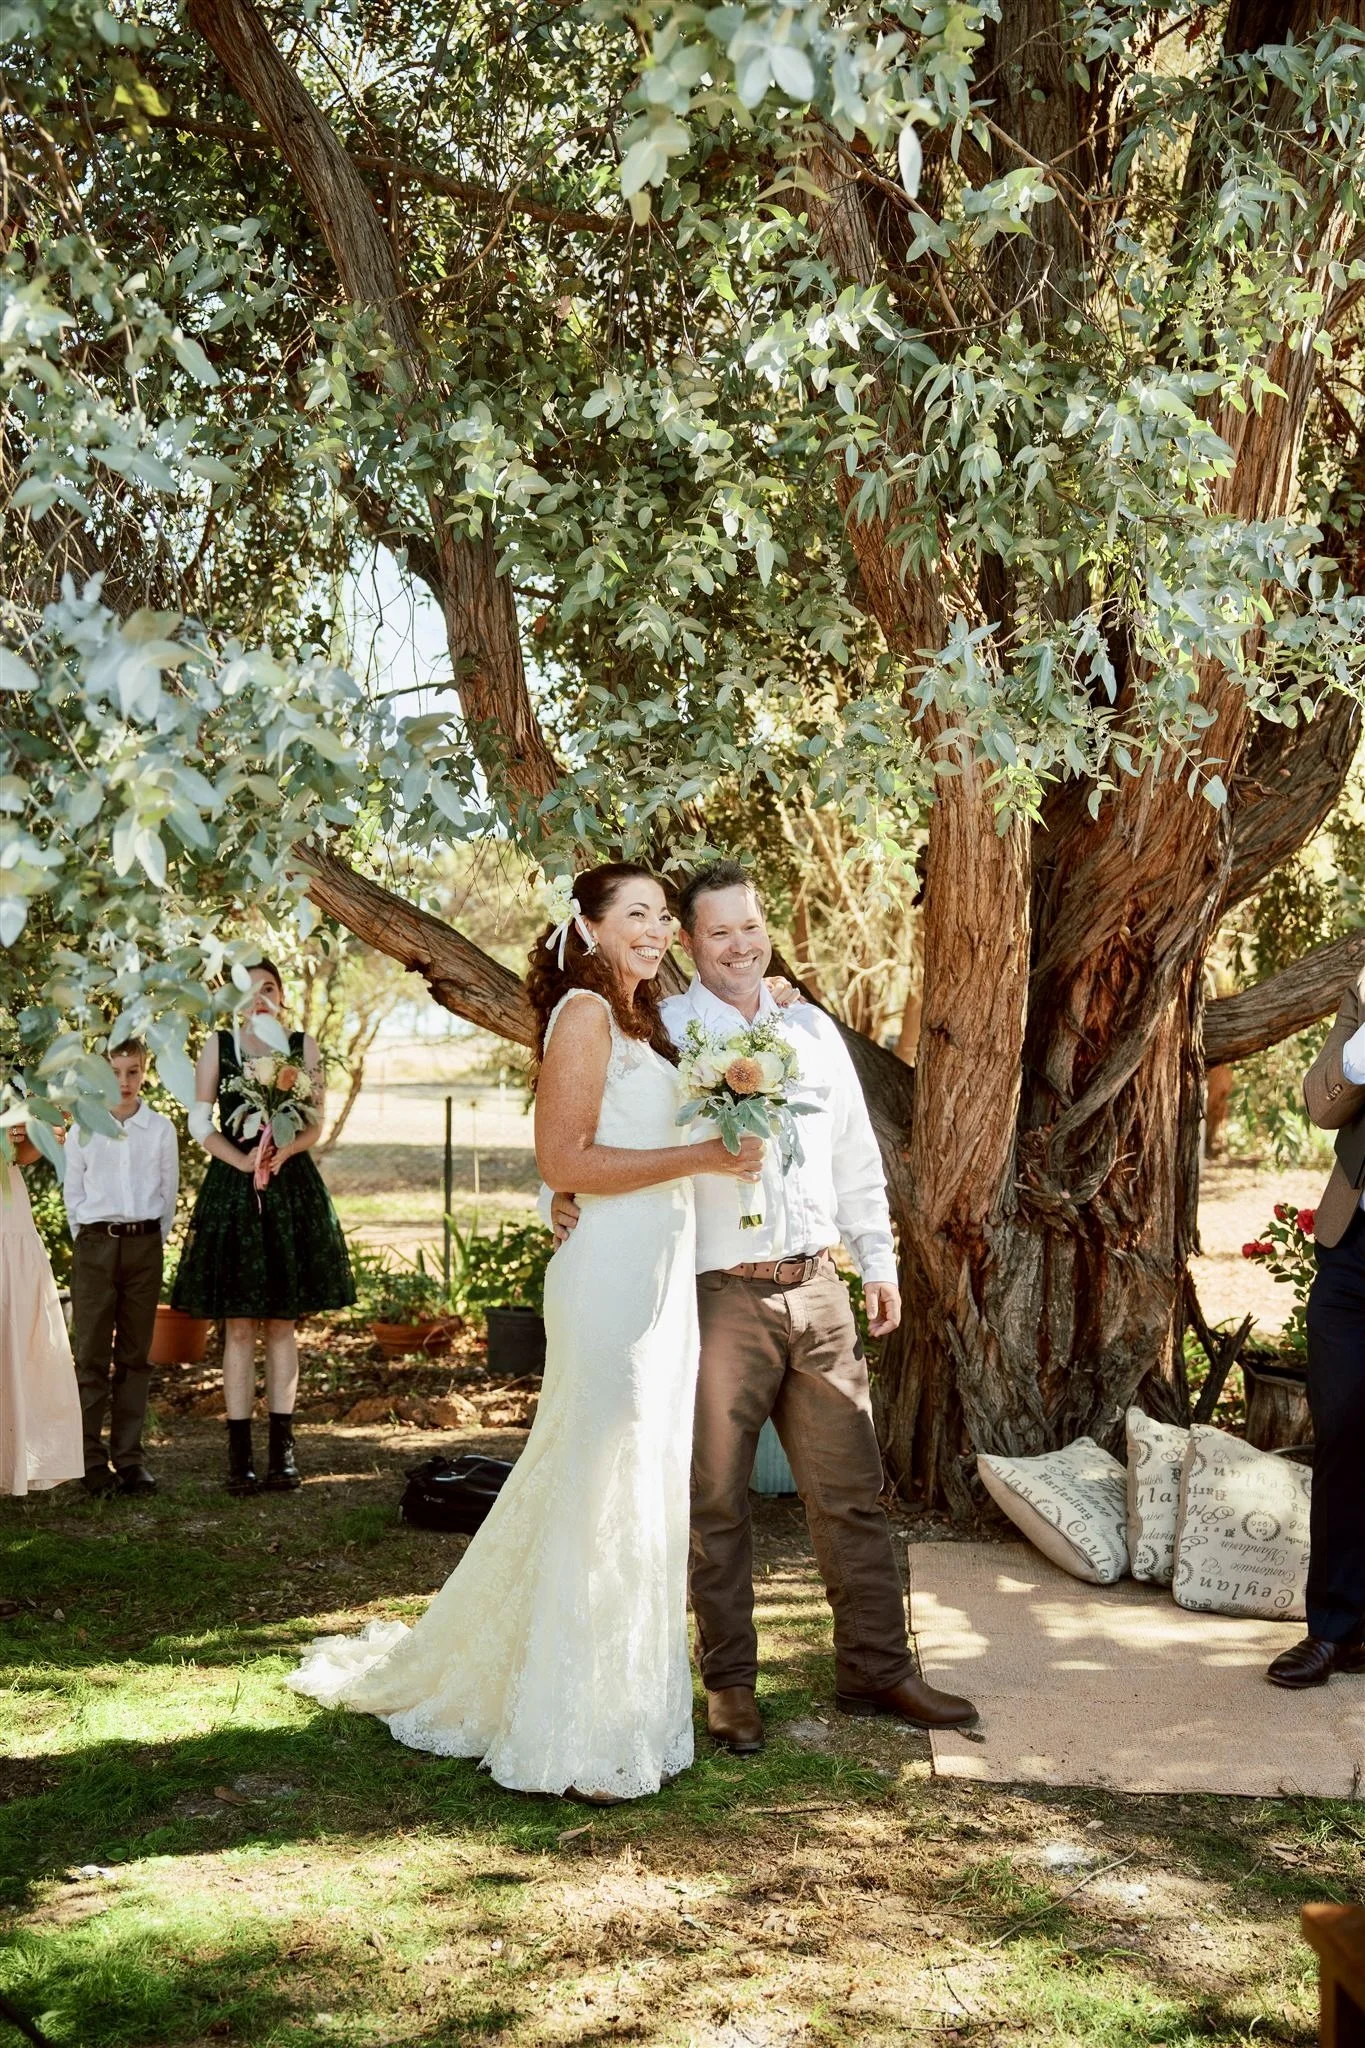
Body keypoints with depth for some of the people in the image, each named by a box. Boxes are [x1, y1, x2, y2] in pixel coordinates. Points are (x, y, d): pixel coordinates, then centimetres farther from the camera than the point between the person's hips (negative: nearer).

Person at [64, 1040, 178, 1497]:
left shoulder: (161, 1129, 4)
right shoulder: (84, 1130, 2)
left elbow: (169, 1191, 7)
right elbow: (72, 1191, 6)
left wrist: (154, 1238, 3)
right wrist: (88, 1239, 3)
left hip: (145, 1245, 1)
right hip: (95, 1245, -1)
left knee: (135, 1355, 6)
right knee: (90, 1353, -2)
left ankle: (129, 1456, 11)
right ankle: (92, 1459, 3)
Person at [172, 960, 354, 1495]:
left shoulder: (302, 1046, 8)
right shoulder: (218, 1045, 6)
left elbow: (316, 1123, 4)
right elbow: (199, 1123, 2)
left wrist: (281, 1151, -16)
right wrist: (243, 1160, -14)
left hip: (292, 1186, 1)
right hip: (232, 1188, -1)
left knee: (283, 1324, 4)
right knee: (238, 1326, -2)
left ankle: (282, 1450, 7)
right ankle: (240, 1453, 2)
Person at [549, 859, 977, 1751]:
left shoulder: (813, 1030, 13)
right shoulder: (660, 1034, -3)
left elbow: (856, 1155, 18)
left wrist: (878, 1259, 16)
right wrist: (564, 1199, -24)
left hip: (817, 1291, 4)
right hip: (717, 1299, -4)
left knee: (852, 1490, 9)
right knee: (717, 1502, 4)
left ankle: (875, 1668, 22)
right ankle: (731, 1685, 18)